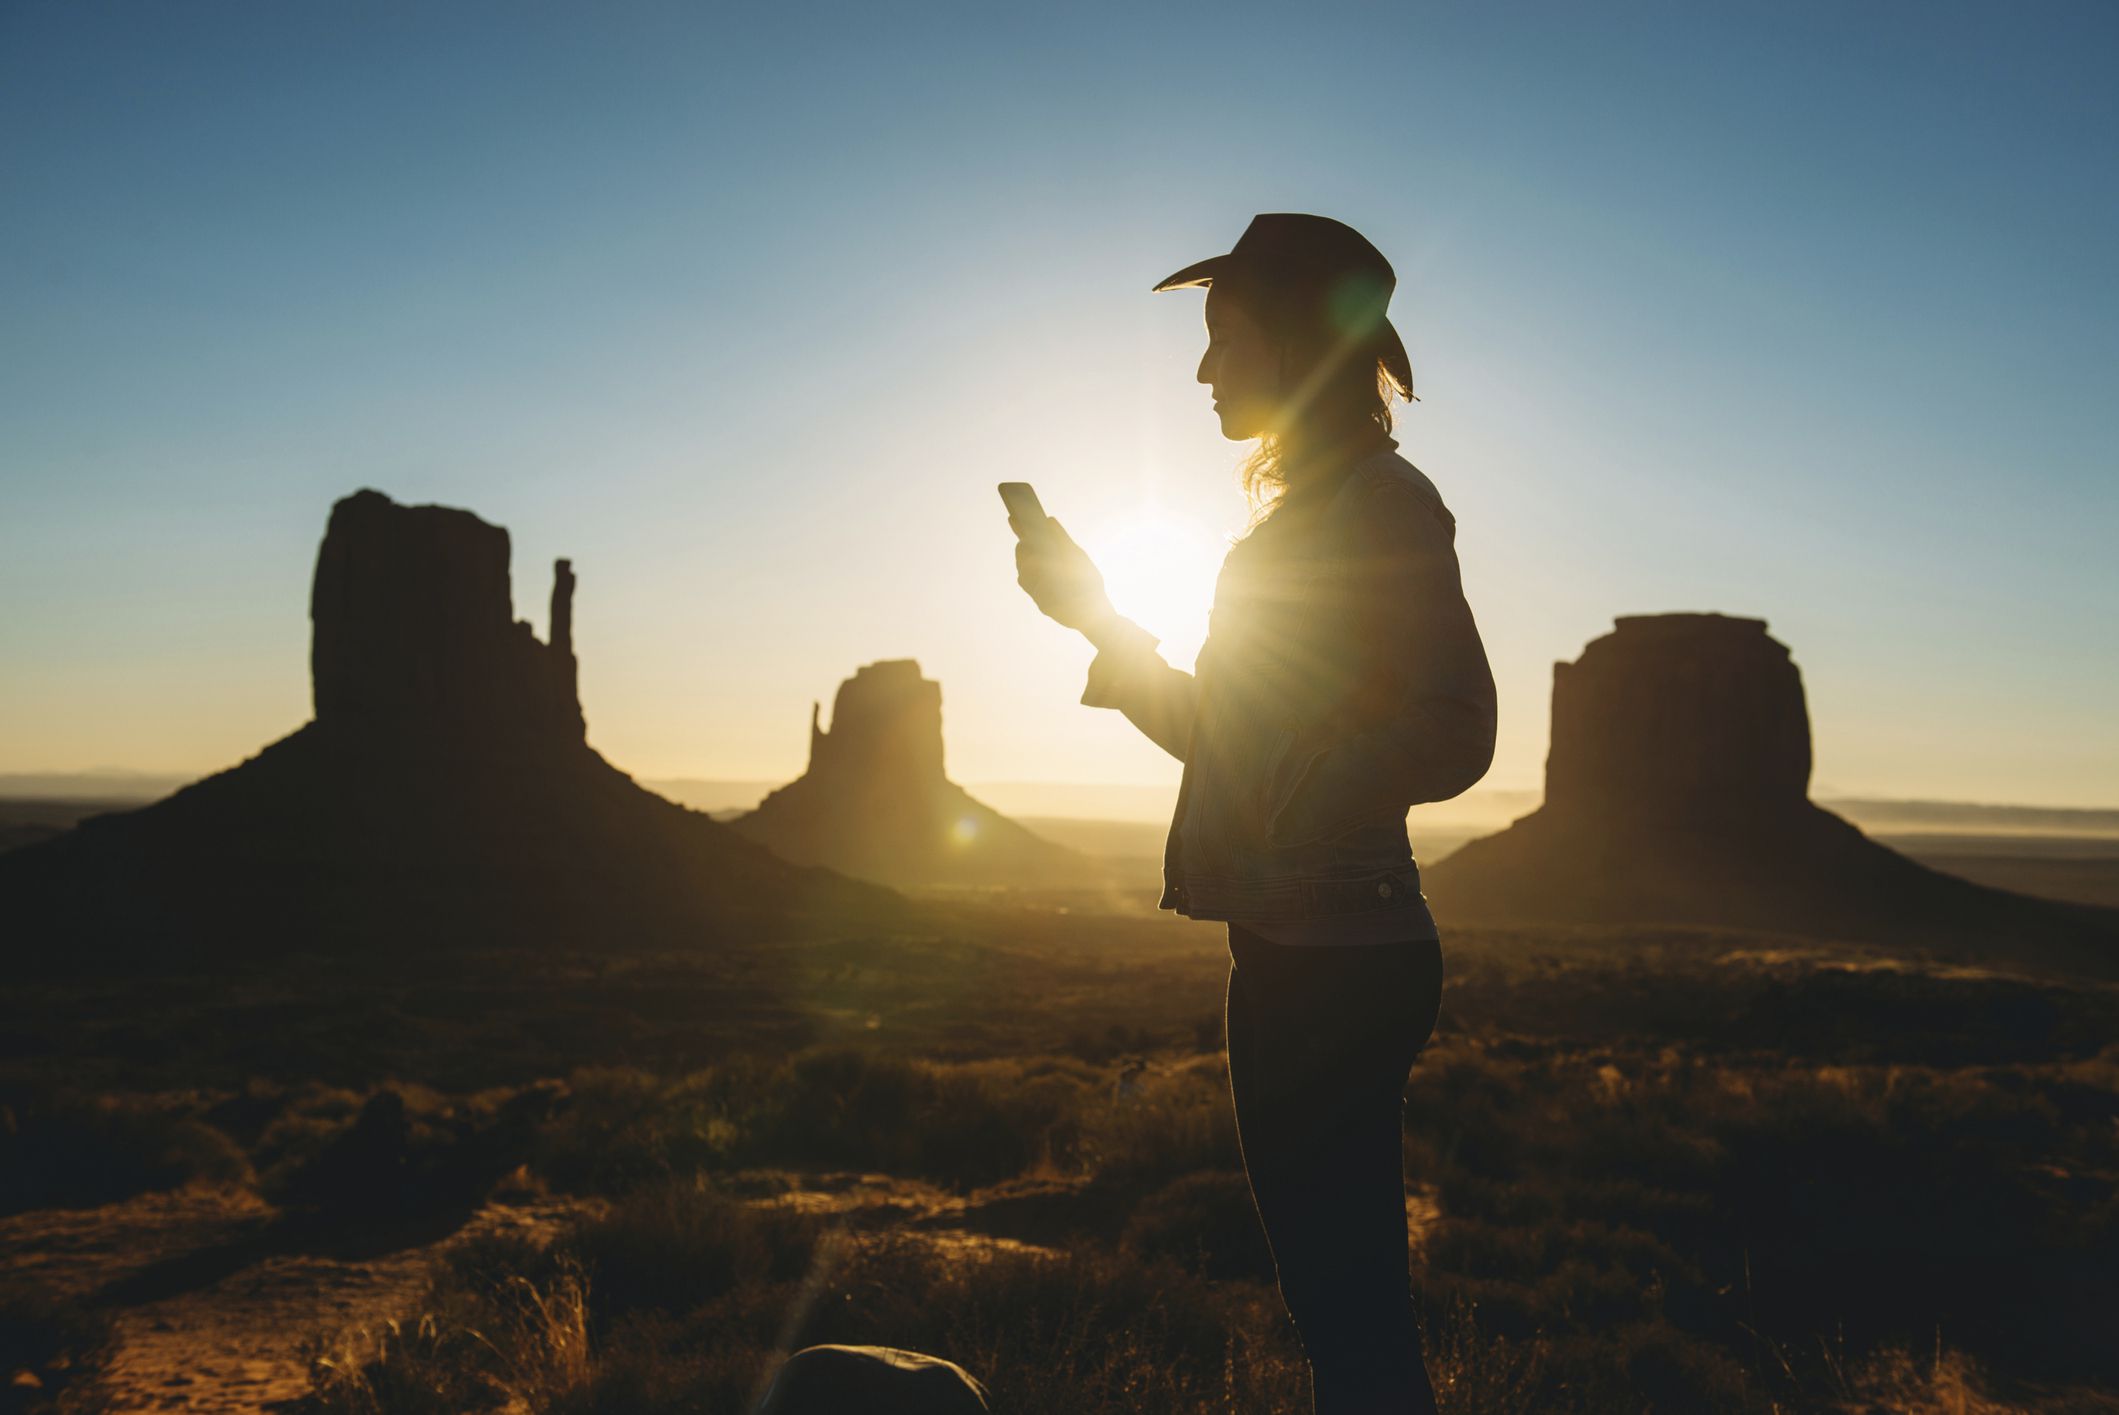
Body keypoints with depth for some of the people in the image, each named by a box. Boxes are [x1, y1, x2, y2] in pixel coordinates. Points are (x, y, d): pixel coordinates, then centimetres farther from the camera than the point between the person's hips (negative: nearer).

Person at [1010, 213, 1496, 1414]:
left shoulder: (1385, 500, -8)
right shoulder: (1303, 506, 19)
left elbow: (1457, 733, -19)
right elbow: (1218, 734, 24)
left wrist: (1301, 813, -25)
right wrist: (1094, 612, 20)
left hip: (1338, 950, -10)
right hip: (1295, 951, 10)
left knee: (1354, 1310, -5)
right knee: (1339, 1301, 15)